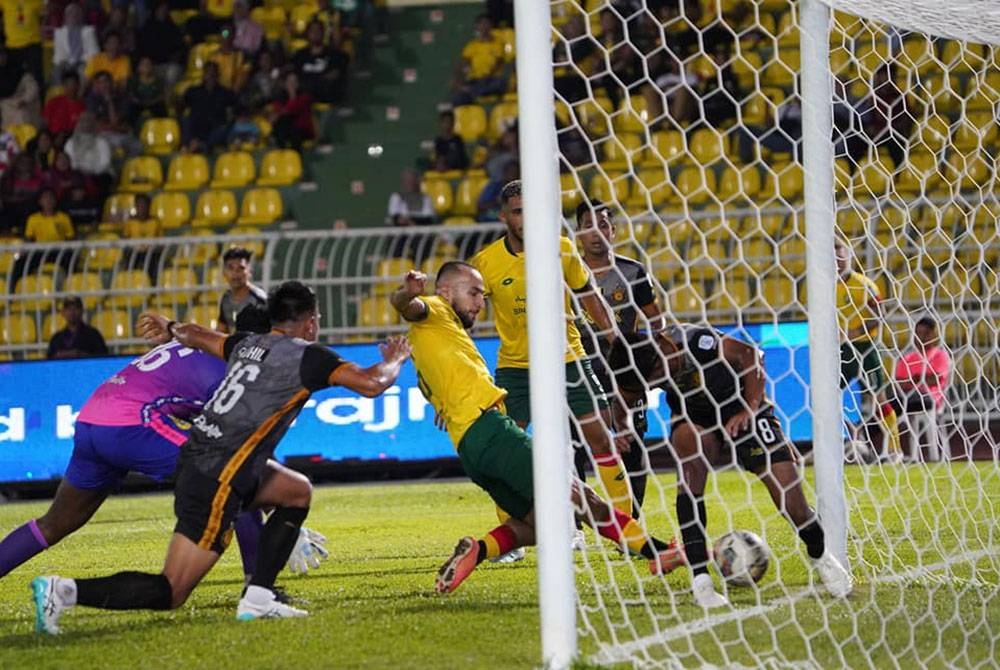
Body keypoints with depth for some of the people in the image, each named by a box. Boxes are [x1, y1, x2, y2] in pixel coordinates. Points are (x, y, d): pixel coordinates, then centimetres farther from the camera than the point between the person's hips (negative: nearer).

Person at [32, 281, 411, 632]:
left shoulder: (248, 344, 14)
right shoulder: (308, 356, -6)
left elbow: (199, 336, 31)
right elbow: (371, 384, -10)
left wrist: (171, 329, 50)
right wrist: (395, 360, 10)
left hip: (198, 456, 9)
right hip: (217, 479, -9)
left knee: (297, 492, 25)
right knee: (169, 594, -8)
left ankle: (257, 600, 17)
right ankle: (64, 591, -19)